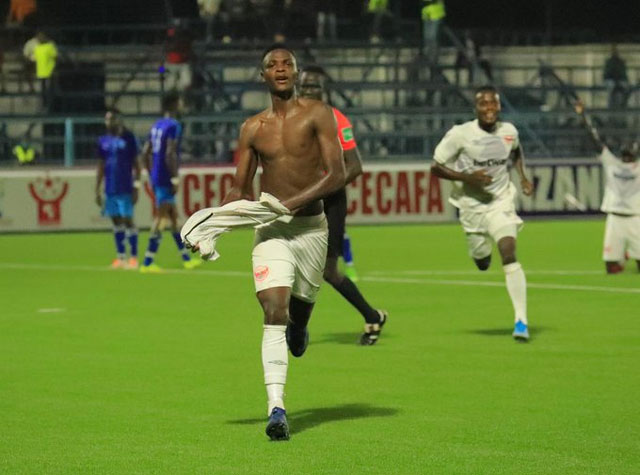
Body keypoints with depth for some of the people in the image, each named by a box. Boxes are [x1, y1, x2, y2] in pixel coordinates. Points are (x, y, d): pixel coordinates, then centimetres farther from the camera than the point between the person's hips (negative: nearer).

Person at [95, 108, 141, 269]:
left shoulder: (128, 138, -3)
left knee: (128, 220, -4)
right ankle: (120, 256, 12)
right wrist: (97, 190, 12)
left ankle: (134, 256, 0)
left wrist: (136, 188, -8)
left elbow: (136, 165, -3)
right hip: (110, 189, 5)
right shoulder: (103, 141, 11)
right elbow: (101, 167, 16)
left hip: (125, 188, -5)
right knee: (116, 221, 7)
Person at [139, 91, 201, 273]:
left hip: (156, 178, 9)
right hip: (165, 179, -9)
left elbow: (145, 152, 16)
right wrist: (175, 178, -18)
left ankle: (186, 259, 23)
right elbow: (170, 154, -21)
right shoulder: (173, 126, -13)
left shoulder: (157, 125, 15)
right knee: (162, 217, -7)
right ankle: (147, 262, -8)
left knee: (173, 216, 16)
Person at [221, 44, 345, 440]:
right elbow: (241, 191, 13)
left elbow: (337, 175, -10)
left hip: (310, 225, -1)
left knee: (300, 304, 12)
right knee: (274, 311, -15)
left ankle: (299, 329, 53)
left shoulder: (317, 115, -2)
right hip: (269, 229, 1)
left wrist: (291, 202, -20)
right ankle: (276, 407, -23)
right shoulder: (252, 128, 8)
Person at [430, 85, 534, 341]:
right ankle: (483, 251, 55)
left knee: (509, 253, -19)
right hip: (471, 205, 0)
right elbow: (436, 167, -11)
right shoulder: (460, 134, -15)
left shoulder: (509, 131, -3)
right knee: (482, 263, 12)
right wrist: (467, 177, -23)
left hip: (501, 202, 0)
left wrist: (523, 177, 7)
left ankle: (521, 320, -21)